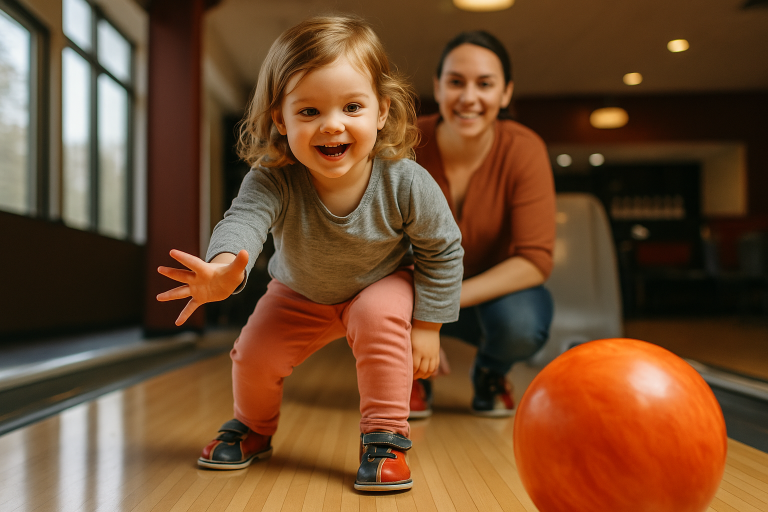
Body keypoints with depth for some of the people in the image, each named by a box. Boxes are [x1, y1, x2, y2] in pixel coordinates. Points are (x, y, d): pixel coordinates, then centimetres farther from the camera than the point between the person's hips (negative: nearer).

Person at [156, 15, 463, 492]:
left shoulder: (406, 184, -32)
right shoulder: (273, 181, -34)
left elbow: (442, 249, -18)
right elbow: (244, 219, -51)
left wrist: (427, 325, -16)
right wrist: (225, 268, -75)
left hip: (382, 284, -1)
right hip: (300, 293, 2)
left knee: (379, 319, -31)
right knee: (254, 354, -4)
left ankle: (386, 439, -13)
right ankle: (253, 428, 30)